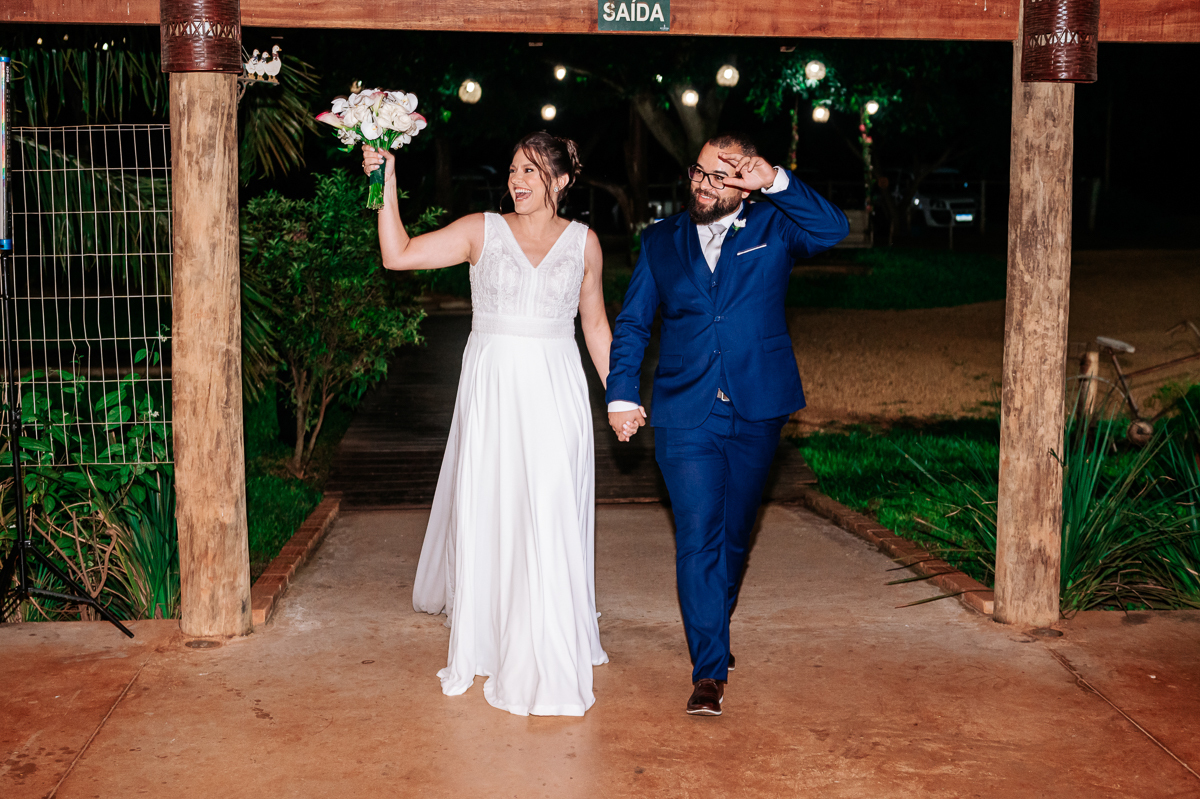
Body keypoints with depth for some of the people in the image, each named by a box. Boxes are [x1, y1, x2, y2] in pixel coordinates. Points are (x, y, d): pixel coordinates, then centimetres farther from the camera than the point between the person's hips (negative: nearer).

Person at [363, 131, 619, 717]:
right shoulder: (482, 231, 2)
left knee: (551, 519, -1)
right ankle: (484, 635, 28)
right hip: (491, 389, 0)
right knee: (485, 512, 7)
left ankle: (550, 661, 10)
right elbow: (398, 255, -6)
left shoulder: (582, 242, 6)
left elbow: (595, 323, 13)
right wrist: (387, 186, -13)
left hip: (555, 391, 0)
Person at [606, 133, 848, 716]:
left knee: (733, 535, 15)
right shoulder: (660, 241, 8)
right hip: (685, 416, -1)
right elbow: (632, 324, 10)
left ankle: (714, 631, 38)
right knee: (697, 539, -8)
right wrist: (621, 395, -1)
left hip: (756, 412, 1)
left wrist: (775, 182, -24)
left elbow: (833, 230, -15)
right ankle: (709, 672, -5)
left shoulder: (774, 225, 4)